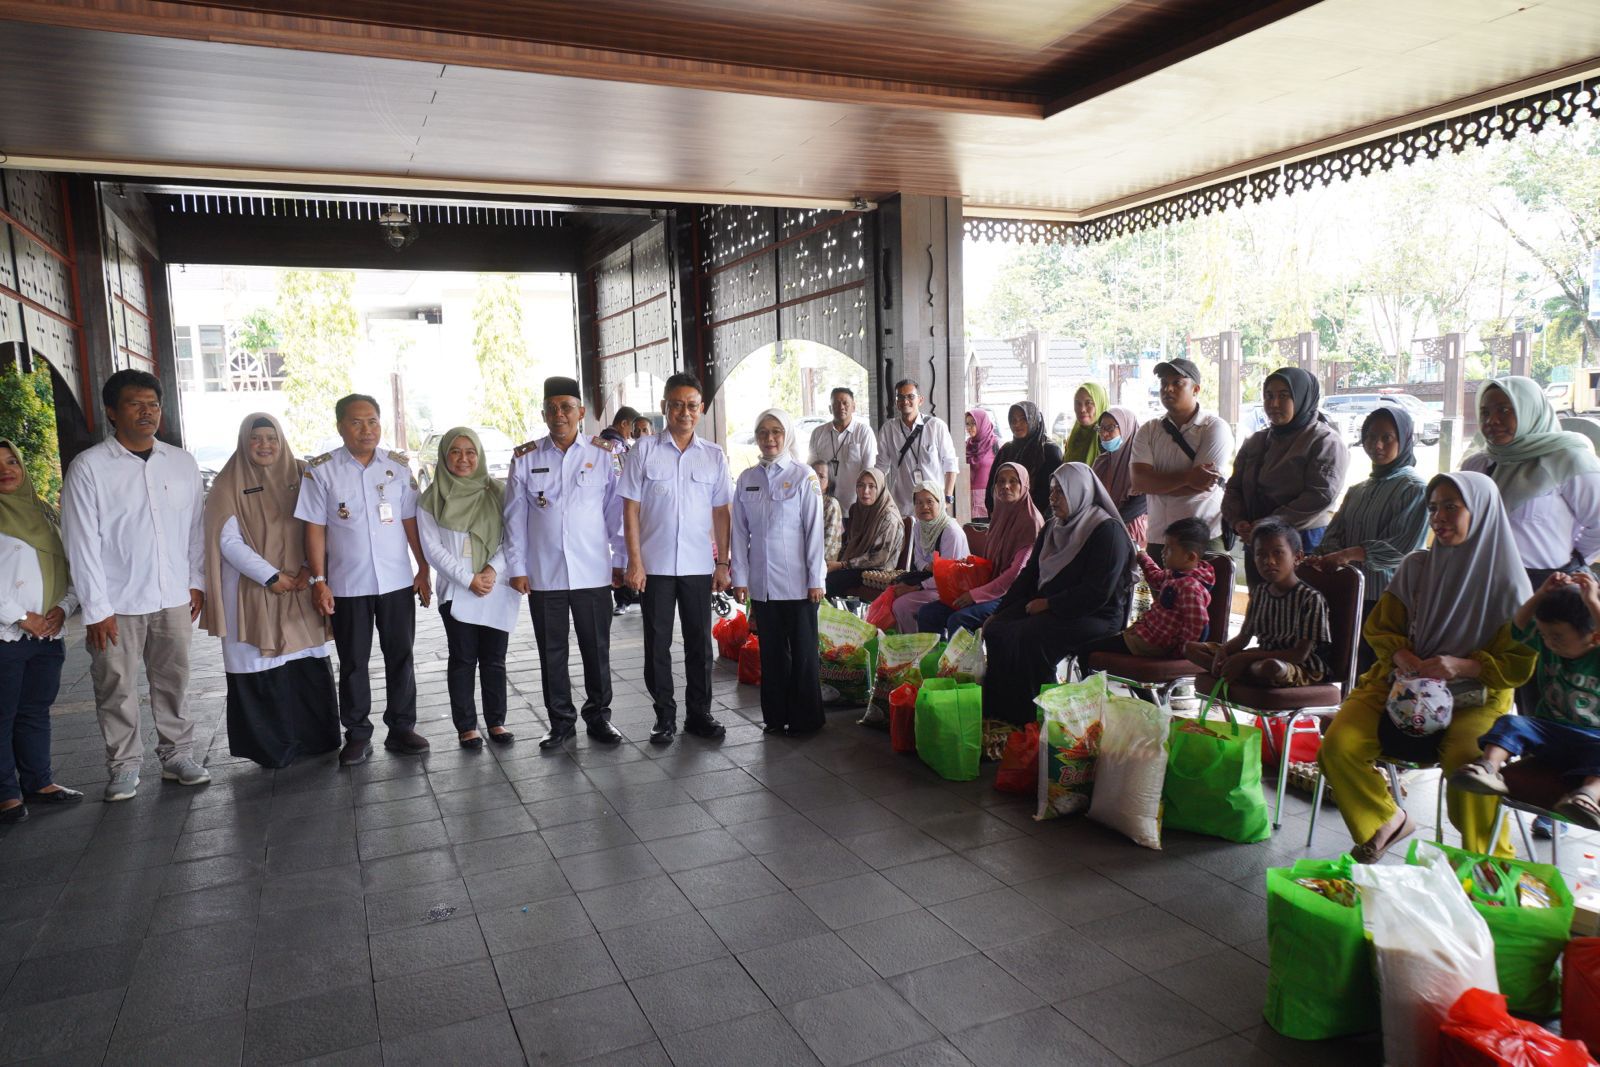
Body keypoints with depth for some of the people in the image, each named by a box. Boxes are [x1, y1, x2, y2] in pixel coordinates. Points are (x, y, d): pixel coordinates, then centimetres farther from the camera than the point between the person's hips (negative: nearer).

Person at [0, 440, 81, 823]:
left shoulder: (44, 514, 13)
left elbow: (71, 568, 13)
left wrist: (63, 608, -2)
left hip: (48, 634, 5)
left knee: (36, 711, 13)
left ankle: (38, 781, 22)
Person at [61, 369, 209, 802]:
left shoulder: (182, 463, 5)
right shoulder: (88, 467, -6)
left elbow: (195, 527, 10)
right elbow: (82, 542, -6)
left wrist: (197, 582, 7)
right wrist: (96, 608, -8)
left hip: (174, 598, 3)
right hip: (117, 603, -3)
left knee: (173, 681, 11)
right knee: (117, 689, 6)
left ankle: (177, 754, 25)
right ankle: (125, 765, 21)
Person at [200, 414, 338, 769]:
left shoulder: (301, 475, 6)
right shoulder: (229, 484, -1)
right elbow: (229, 542, -6)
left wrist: (310, 568, -9)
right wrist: (271, 577, -13)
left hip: (299, 587, 2)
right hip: (253, 591, -2)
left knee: (309, 663, 3)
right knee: (260, 667, 0)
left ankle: (315, 737, 16)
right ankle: (271, 746, 11)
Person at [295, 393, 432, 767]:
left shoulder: (399, 465, 3)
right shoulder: (321, 470, -3)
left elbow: (411, 521, 6)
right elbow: (315, 529, -2)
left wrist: (424, 569, 4)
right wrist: (319, 580, -7)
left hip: (397, 581, 2)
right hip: (347, 584, -1)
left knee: (400, 656, 8)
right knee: (353, 662, 8)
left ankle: (401, 728, 19)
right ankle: (357, 735, 19)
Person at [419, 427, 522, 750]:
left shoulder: (497, 492, 5)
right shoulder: (431, 499, 2)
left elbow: (511, 538, 2)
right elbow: (432, 548, -3)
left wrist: (493, 569, -13)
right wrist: (468, 578, -11)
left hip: (498, 590, 1)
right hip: (456, 591, -1)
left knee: (494, 659, 7)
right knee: (462, 659, 2)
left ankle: (496, 722, 16)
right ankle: (466, 726, 11)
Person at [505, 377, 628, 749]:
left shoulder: (604, 455, 2)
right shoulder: (526, 458, 4)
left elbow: (617, 512, 4)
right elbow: (515, 518, 5)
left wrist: (620, 561, 2)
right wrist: (516, 569, 1)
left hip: (592, 572, -1)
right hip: (542, 575, 1)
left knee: (597, 648, 7)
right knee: (552, 651, 8)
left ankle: (598, 716, 22)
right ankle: (561, 721, 21)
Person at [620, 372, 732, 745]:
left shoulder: (714, 456, 5)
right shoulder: (644, 450, -1)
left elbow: (722, 513, 7)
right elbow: (631, 509, -2)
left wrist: (723, 563, 2)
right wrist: (634, 561, -7)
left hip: (699, 565, 2)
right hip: (655, 564, -1)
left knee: (699, 642, 9)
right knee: (657, 644, 6)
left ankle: (699, 713, 21)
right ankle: (665, 716, 18)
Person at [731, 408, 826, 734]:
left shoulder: (804, 477, -4)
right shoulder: (747, 479, 6)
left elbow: (814, 531, -5)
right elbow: (740, 532, 7)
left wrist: (815, 579, -7)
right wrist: (740, 578, 4)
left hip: (797, 583, -3)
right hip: (761, 582, 3)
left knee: (803, 652, 5)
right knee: (771, 652, 11)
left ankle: (805, 719, 16)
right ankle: (775, 716, 22)